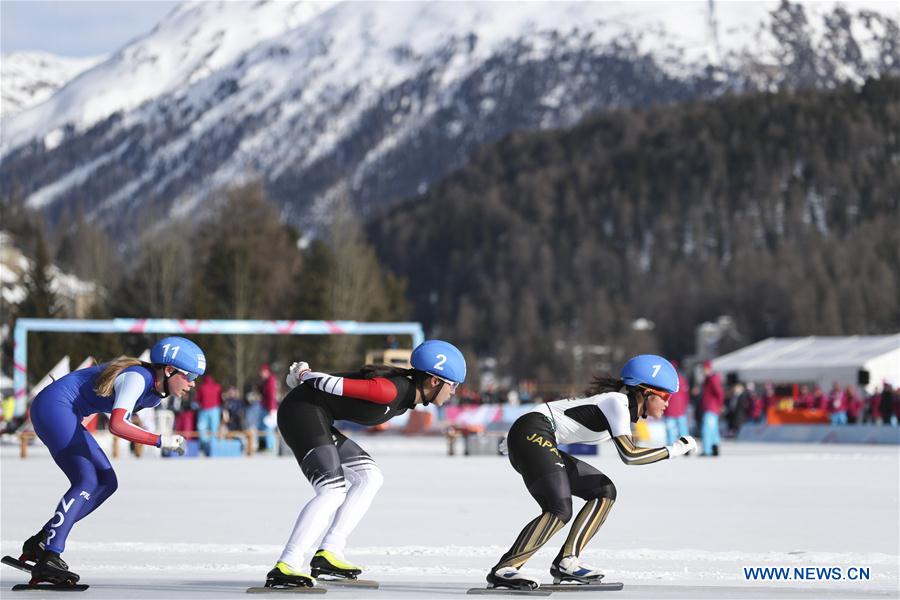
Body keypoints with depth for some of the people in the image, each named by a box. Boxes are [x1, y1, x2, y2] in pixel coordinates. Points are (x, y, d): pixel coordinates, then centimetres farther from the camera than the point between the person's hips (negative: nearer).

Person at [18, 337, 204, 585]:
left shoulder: (156, 392, 5)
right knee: (87, 482, -19)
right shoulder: (136, 378, -24)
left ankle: (40, 543, 6)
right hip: (52, 407, -10)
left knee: (106, 483, 6)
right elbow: (117, 425, -37)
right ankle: (48, 561, -25)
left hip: (65, 415, 10)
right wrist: (160, 441, -34)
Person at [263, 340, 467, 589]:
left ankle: (328, 553, 4)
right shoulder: (389, 390, -22)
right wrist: (305, 376, 0)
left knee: (369, 477, 11)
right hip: (302, 409, -11)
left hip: (316, 419, 11)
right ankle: (284, 568, -29)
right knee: (333, 491, -22)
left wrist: (306, 376, 13)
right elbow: (336, 384, -18)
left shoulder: (405, 398, 9)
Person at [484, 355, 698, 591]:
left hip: (540, 443, 11)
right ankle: (502, 571, -23)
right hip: (532, 433, -11)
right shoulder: (617, 402, -11)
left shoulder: (625, 407, 18)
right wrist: (674, 449, -13)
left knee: (605, 492, 9)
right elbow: (629, 454, -22)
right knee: (559, 511, -24)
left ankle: (566, 562, 1)